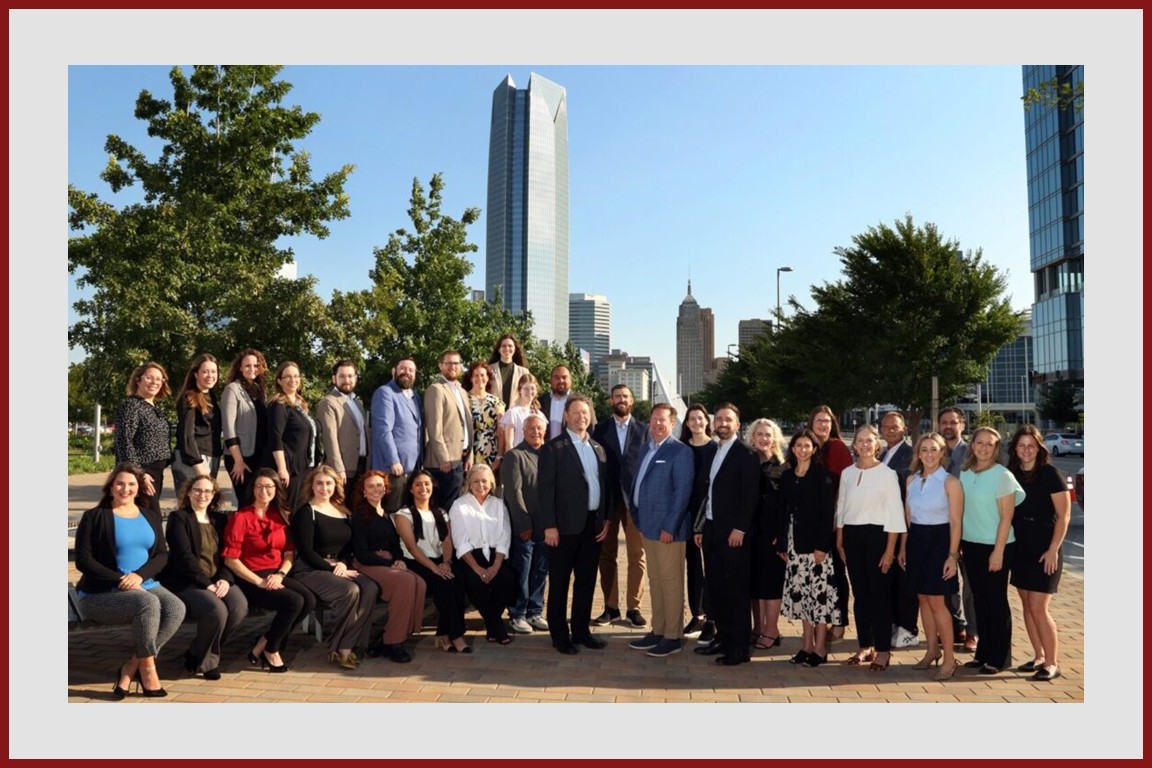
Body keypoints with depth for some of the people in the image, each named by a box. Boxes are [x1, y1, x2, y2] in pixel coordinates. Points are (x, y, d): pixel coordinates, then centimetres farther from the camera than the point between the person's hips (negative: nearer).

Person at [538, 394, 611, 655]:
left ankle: (581, 630, 24)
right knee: (560, 582, 5)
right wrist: (549, 525, -15)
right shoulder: (553, 448, -6)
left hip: (594, 523, 6)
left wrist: (606, 519, 7)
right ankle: (559, 634, 16)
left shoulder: (598, 448, 13)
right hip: (566, 525, -6)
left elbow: (605, 485, 14)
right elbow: (546, 489, -10)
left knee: (586, 580, 13)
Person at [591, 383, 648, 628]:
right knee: (607, 555, 6)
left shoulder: (644, 429, 6)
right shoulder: (600, 430, 6)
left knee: (637, 555, 1)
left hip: (636, 499, -1)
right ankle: (610, 607, 16)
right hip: (607, 499, 1)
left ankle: (634, 607, 11)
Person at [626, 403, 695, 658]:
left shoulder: (680, 451, -10)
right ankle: (657, 631, 24)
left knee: (671, 582, 0)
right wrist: (637, 518, 14)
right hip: (648, 527, 8)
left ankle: (673, 637, 10)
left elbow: (683, 491, -15)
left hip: (667, 529, -8)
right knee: (655, 582, 14)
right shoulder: (647, 448, 14)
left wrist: (670, 527, -18)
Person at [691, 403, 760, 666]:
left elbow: (751, 495, -13)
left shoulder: (746, 454, -8)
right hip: (711, 529, 7)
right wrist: (700, 526, 12)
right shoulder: (710, 451, 13)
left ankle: (739, 647, 7)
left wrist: (739, 529, -18)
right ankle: (723, 637, 25)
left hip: (733, 532, -7)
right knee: (715, 587, 13)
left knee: (737, 590, 0)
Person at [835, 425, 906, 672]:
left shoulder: (887, 473, -6)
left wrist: (890, 550, -11)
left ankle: (883, 650, 9)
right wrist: (839, 543, 11)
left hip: (877, 534, -4)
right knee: (860, 593, 10)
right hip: (851, 535, 4)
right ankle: (865, 645, 21)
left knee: (879, 593, -1)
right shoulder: (847, 473, 8)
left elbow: (895, 513, -7)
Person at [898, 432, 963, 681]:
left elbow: (955, 522, -9)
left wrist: (952, 555, -13)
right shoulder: (911, 480, 8)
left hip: (939, 541, -6)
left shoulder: (950, 482, -8)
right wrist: (903, 548, 12)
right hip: (916, 541, 6)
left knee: (936, 600, -5)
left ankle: (949, 657, 6)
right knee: (922, 598, 10)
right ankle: (932, 651, 23)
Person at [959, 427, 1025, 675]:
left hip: (995, 546, -6)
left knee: (996, 601, 3)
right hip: (971, 545, 6)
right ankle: (983, 653, 23)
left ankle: (998, 658, 15)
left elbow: (1006, 517, -12)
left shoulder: (1002, 475, -11)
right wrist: (959, 544, 7)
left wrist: (998, 551, -16)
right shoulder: (965, 473, 6)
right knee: (979, 600, 12)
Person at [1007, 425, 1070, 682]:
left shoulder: (1049, 473, -9)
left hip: (1044, 550, -6)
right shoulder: (1012, 474, 5)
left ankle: (1052, 663, 6)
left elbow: (1064, 515, -10)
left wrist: (1053, 550, -14)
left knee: (1038, 607, -7)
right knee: (1027, 605, 11)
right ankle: (1039, 657, 23)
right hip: (1020, 548, 6)